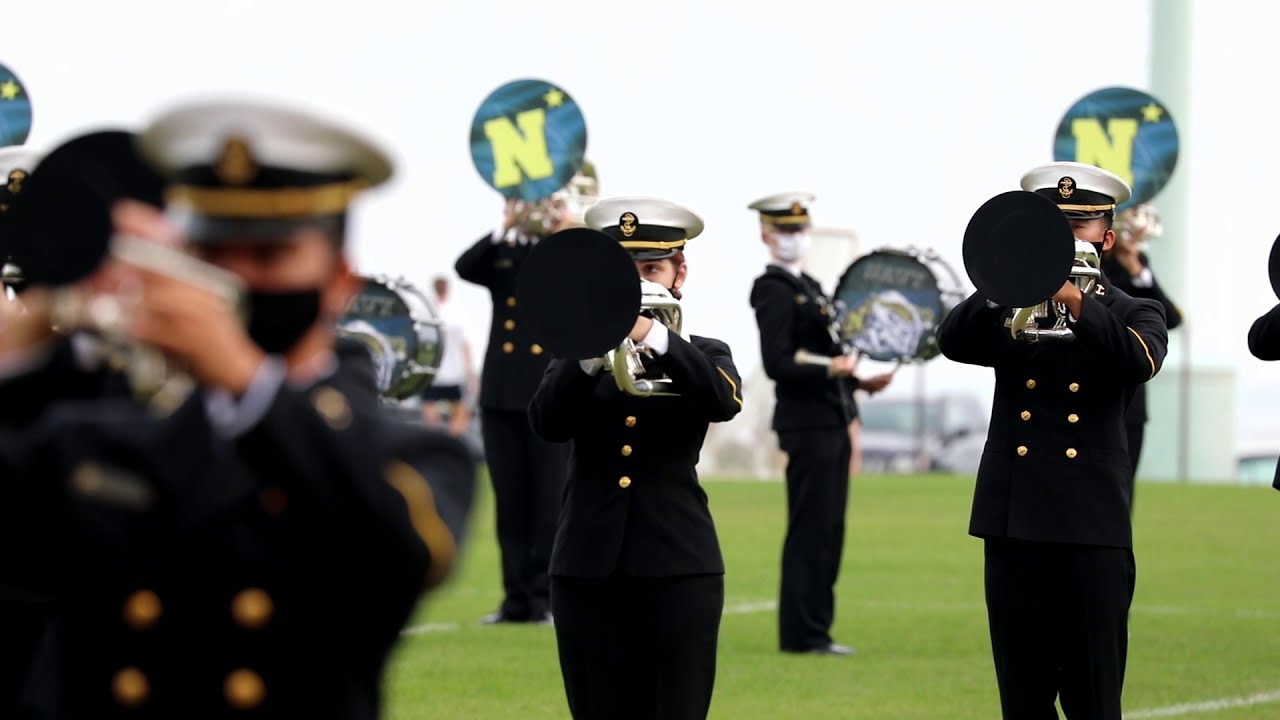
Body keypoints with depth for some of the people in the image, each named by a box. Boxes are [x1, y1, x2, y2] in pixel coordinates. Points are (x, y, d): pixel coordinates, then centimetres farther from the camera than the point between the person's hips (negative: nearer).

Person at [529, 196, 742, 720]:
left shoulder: (701, 357, 9)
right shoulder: (577, 354, 11)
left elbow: (724, 401, -16)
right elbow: (547, 423, -9)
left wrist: (654, 335, -30)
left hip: (678, 569, -1)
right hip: (588, 570, 2)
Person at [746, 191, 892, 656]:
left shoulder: (808, 286, 19)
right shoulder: (773, 290, -10)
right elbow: (777, 365, -18)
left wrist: (860, 381, 12)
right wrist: (829, 370, -27)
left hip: (833, 423, 9)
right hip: (808, 425, -9)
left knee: (828, 532, 10)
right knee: (811, 532, -8)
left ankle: (814, 630, 14)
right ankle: (802, 634, -5)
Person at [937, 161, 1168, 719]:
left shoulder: (1133, 314, 9)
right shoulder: (1008, 312, 14)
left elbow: (1141, 362, -14)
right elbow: (953, 342, -6)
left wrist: (1075, 300, -25)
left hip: (1092, 525, -2)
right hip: (1013, 519, 2)